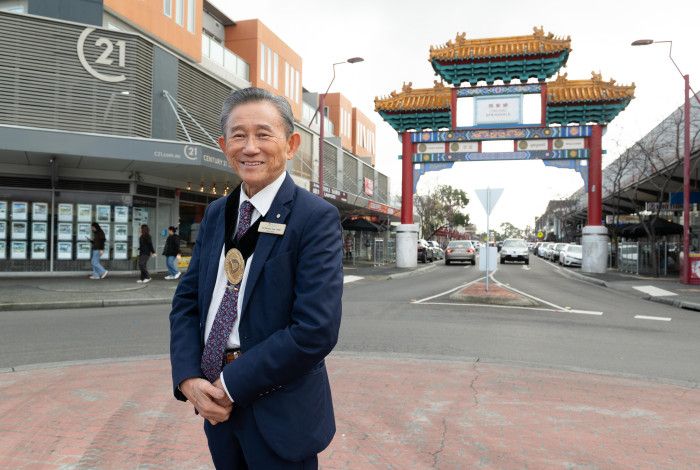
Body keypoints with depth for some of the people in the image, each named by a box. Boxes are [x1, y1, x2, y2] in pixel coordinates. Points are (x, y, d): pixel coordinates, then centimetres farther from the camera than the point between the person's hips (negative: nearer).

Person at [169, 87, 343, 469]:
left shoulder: (317, 218, -15)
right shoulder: (215, 214, 6)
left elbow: (316, 330, -22)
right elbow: (186, 301, 6)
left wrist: (231, 384, -16)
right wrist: (188, 378, -9)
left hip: (280, 413, -5)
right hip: (218, 404, 6)